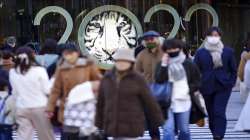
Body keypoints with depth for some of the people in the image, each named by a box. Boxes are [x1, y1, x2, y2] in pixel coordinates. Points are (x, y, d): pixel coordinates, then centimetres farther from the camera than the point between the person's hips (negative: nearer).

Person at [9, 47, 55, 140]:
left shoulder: (13, 72, 1)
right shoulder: (39, 70, -11)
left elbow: (14, 92, 9)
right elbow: (47, 90, -7)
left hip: (21, 108, 3)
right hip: (39, 107, -3)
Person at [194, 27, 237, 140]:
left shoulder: (228, 52, 5)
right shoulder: (200, 53, 4)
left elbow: (234, 70, 10)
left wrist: (231, 83, 0)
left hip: (223, 87, -2)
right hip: (207, 87, 2)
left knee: (219, 112, -14)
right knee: (211, 113, 8)